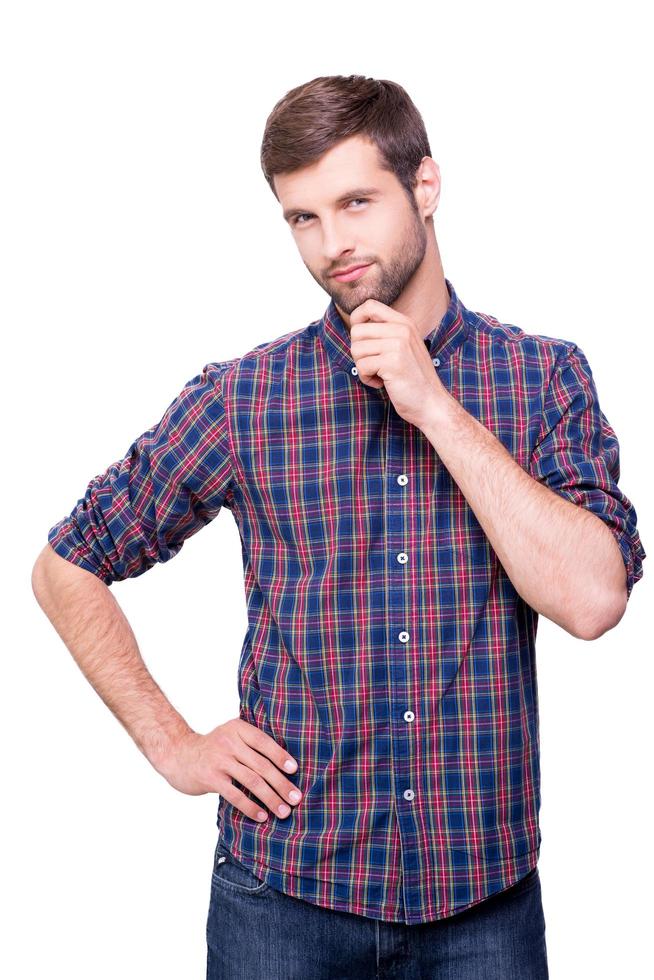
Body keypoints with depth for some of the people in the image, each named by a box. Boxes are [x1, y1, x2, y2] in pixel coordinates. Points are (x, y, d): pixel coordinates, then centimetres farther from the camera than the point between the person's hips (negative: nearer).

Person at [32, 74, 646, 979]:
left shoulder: (546, 376, -2)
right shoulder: (242, 397, -4)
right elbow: (66, 568, 5)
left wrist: (438, 407, -17)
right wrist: (171, 745, -2)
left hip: (484, 888, 1)